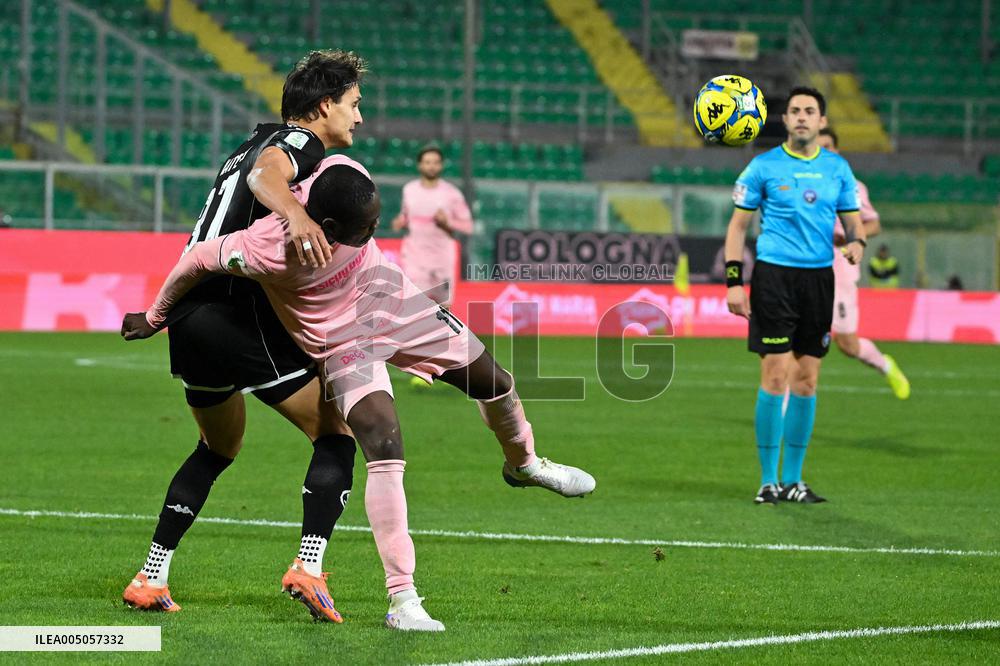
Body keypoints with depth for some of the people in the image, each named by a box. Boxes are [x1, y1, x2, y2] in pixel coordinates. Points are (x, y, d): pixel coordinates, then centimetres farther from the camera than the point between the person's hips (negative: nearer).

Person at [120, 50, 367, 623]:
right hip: (240, 313, -9)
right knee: (337, 433, -2)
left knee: (219, 448, 26)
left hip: (189, 317, 9)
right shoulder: (300, 142, -3)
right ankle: (309, 567, -15)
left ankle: (151, 578, 20)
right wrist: (295, 214, -45)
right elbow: (265, 174, -25)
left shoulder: (258, 140, 25)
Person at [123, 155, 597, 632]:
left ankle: (523, 463, 50)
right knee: (385, 452, -22)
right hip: (344, 339, -6)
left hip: (392, 297, 6)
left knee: (494, 383, 15)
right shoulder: (273, 248, -38)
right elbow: (199, 259, -23)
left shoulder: (347, 177, -25)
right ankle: (401, 601, -18)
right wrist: (156, 317, -6)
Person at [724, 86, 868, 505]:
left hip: (819, 278, 3)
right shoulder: (764, 166, 1)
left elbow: (853, 219, 14)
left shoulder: (837, 168, 9)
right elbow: (738, 224, 4)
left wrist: (856, 242, -10)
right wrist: (733, 280, -4)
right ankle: (768, 480, -2)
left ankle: (793, 479, 13)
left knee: (806, 380, 4)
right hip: (774, 276, -3)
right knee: (776, 375, -9)